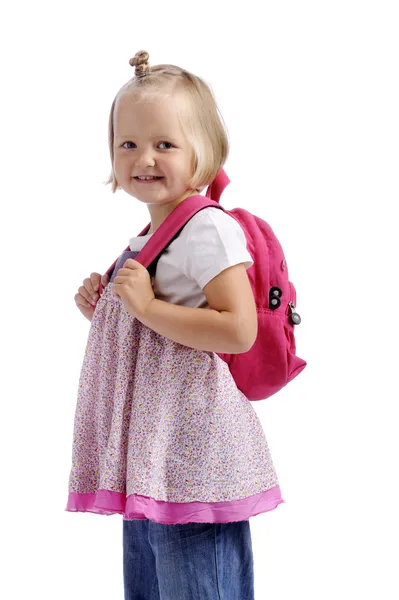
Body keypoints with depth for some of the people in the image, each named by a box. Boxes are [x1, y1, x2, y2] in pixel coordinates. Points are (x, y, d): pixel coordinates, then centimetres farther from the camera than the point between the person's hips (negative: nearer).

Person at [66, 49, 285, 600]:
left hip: (192, 457, -10)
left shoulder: (208, 228, -14)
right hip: (147, 457, 10)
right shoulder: (147, 239, 15)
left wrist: (147, 306, -22)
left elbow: (238, 331, -24)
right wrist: (102, 312, 8)